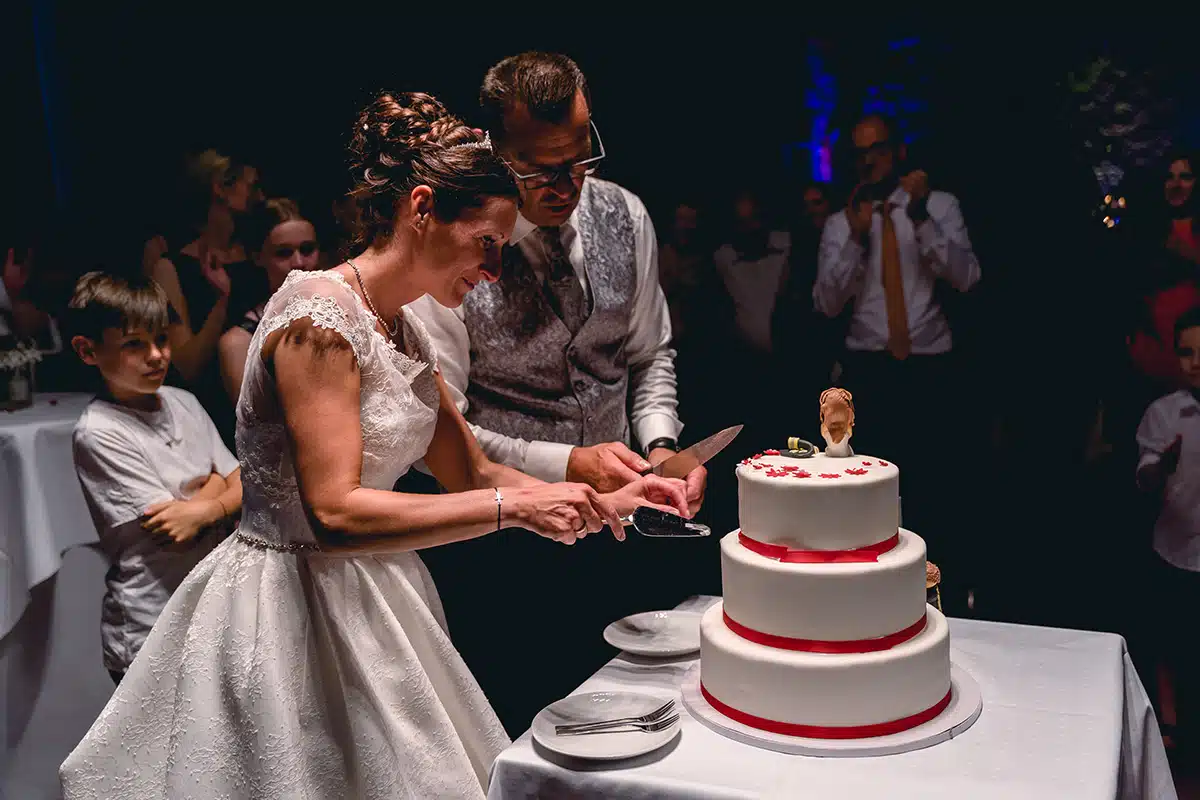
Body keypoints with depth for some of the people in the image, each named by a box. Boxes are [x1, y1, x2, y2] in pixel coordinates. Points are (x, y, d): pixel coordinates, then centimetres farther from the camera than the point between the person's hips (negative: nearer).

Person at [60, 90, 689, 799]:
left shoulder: (406, 333, 8)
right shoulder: (319, 316, -20)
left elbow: (472, 473, 13)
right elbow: (335, 513, -27)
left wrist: (605, 502, 4)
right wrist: (513, 506, -27)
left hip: (369, 594, 9)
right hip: (291, 601, -9)